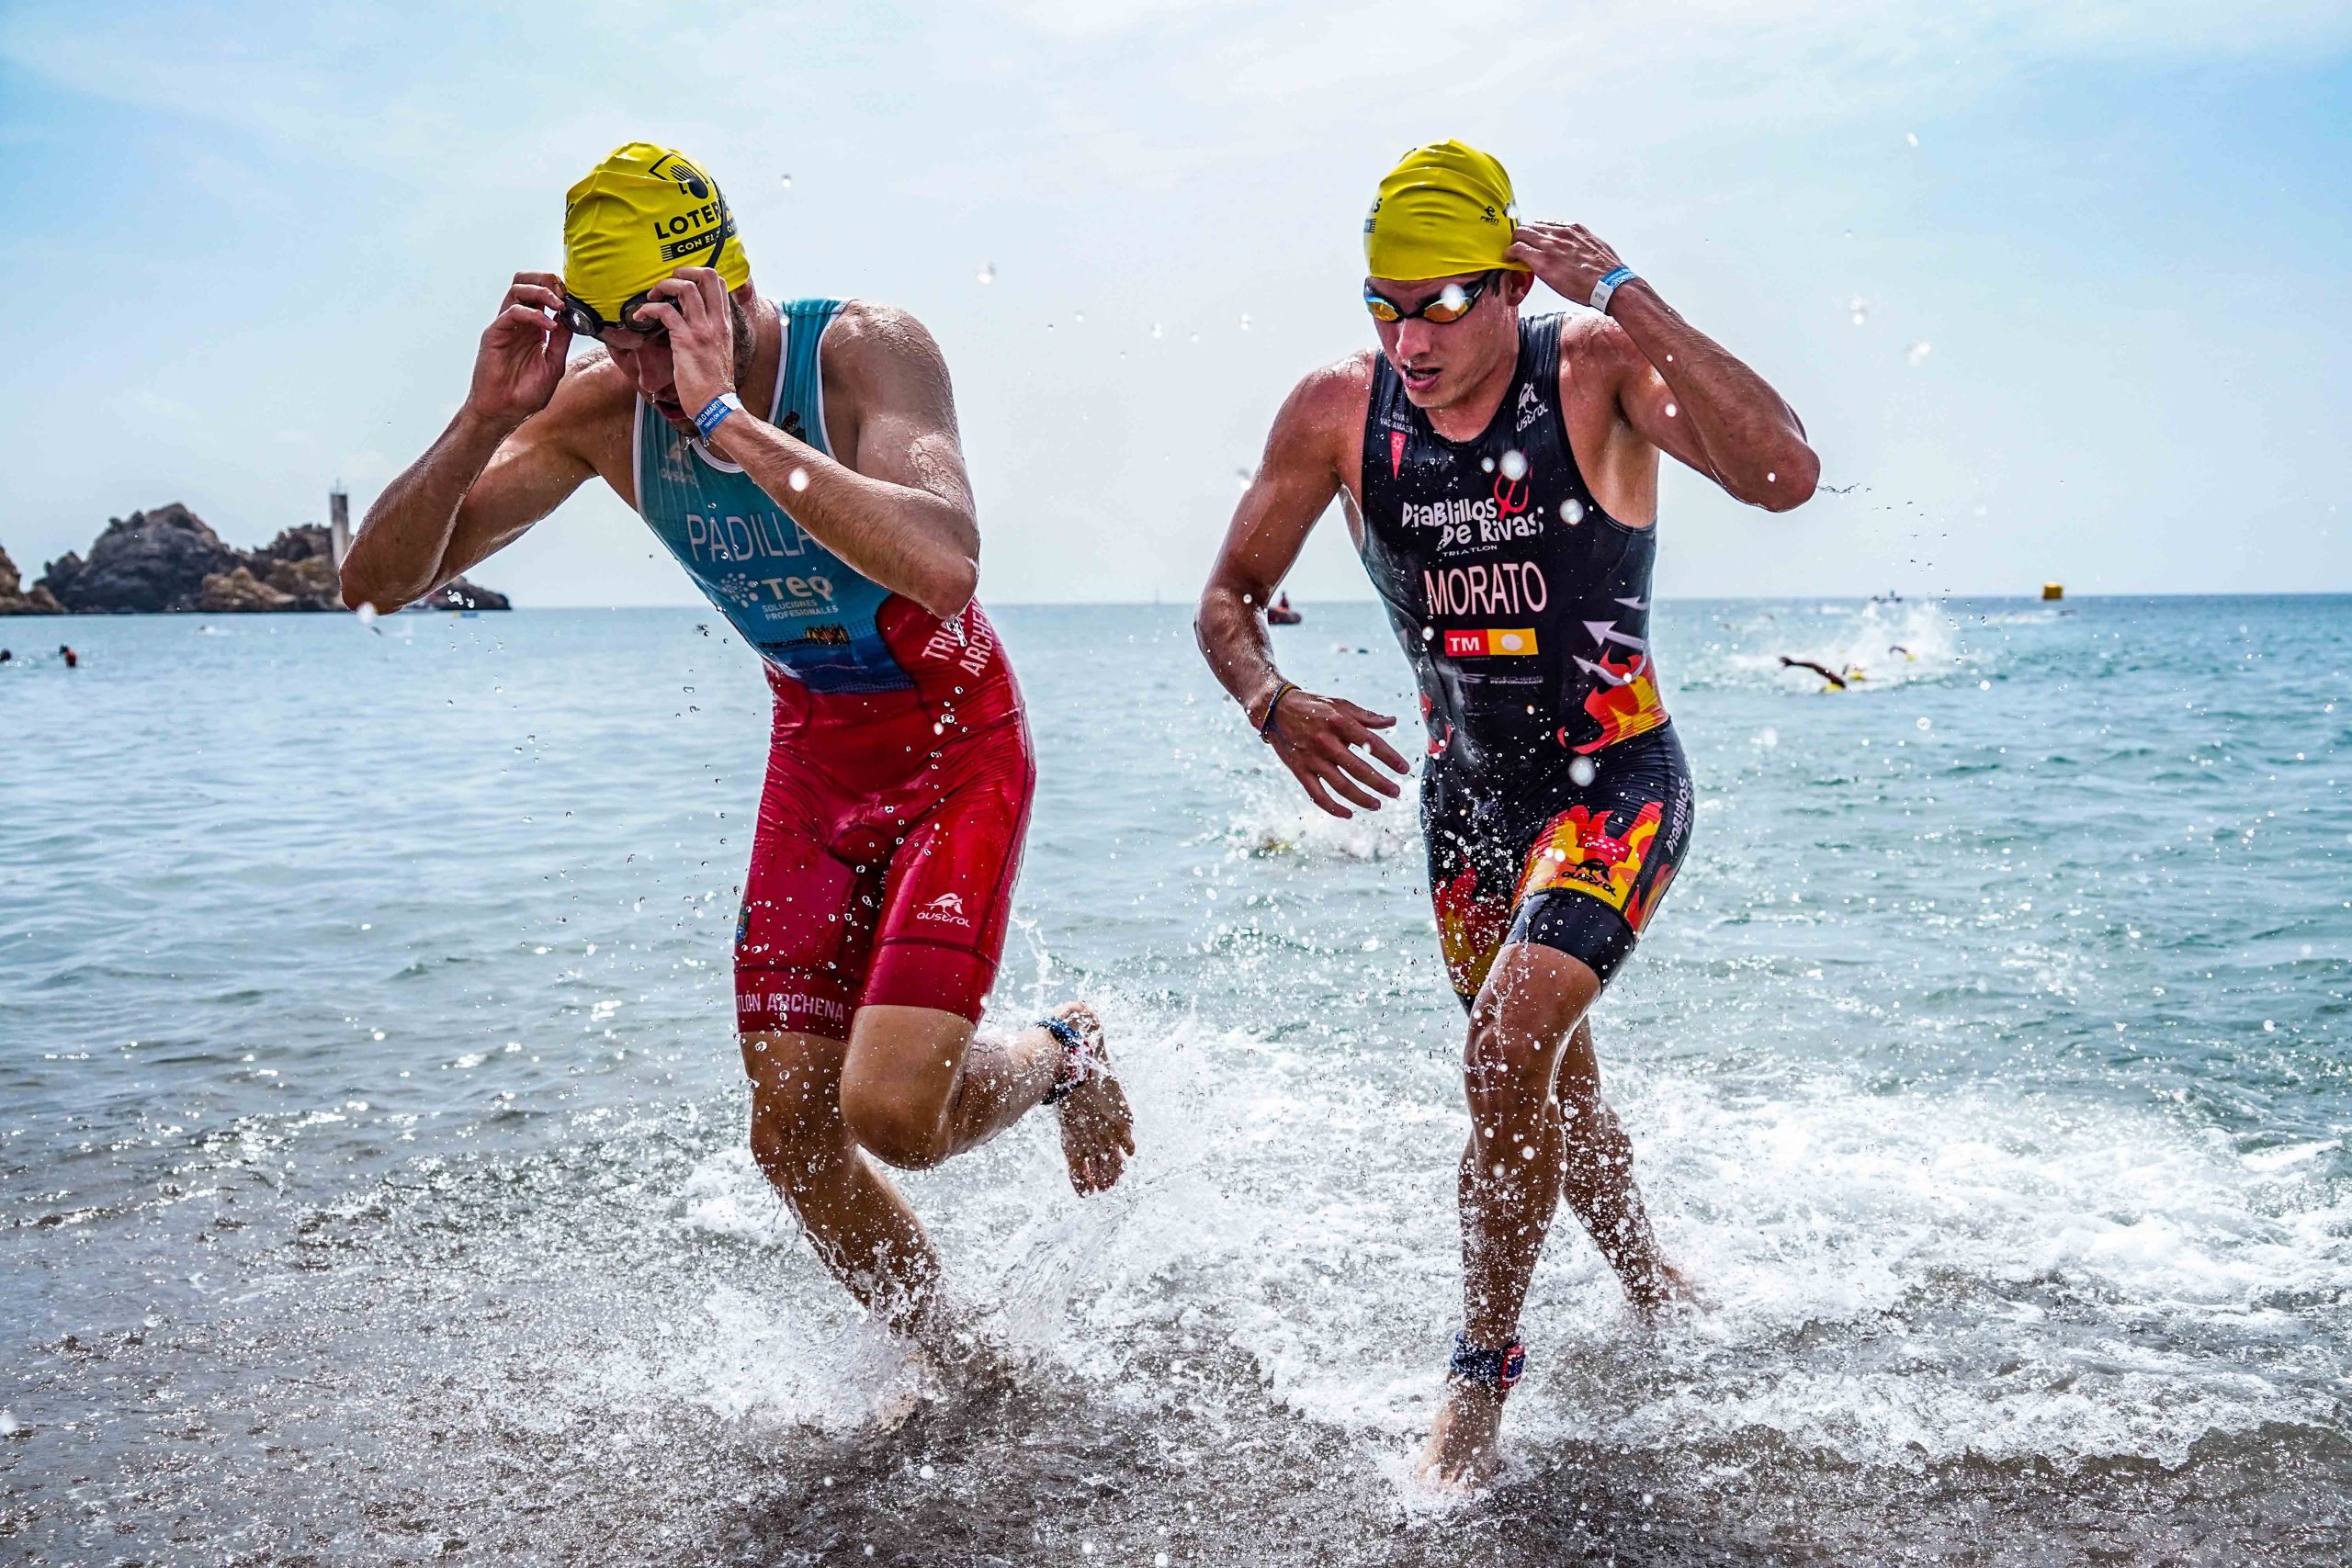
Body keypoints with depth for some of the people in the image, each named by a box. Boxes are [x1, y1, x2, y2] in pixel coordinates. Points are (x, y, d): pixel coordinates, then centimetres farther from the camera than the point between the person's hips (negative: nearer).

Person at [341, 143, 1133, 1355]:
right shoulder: (601, 410, -12)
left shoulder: (867, 350, -26)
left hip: (956, 745, -5)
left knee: (888, 1109, -17)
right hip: (813, 750, 5)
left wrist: (728, 414, -44)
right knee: (791, 1134, 4)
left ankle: (1061, 1056, 18)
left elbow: (941, 569, -45)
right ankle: (948, 1361, 28)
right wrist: (485, 416, -28)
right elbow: (378, 583, -13)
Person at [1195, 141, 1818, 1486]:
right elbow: (1230, 598, -2)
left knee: (1508, 1060, -23)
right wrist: (1275, 706, -23)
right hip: (1468, 794, 5)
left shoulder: (1598, 368, -20)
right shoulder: (1339, 408, -11)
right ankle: (1659, 1297, 48)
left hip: (1617, 783, -5)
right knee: (1552, 1089, 20)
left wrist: (1625, 295, -36)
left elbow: (1785, 476, -37)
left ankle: (1485, 1373, 0)